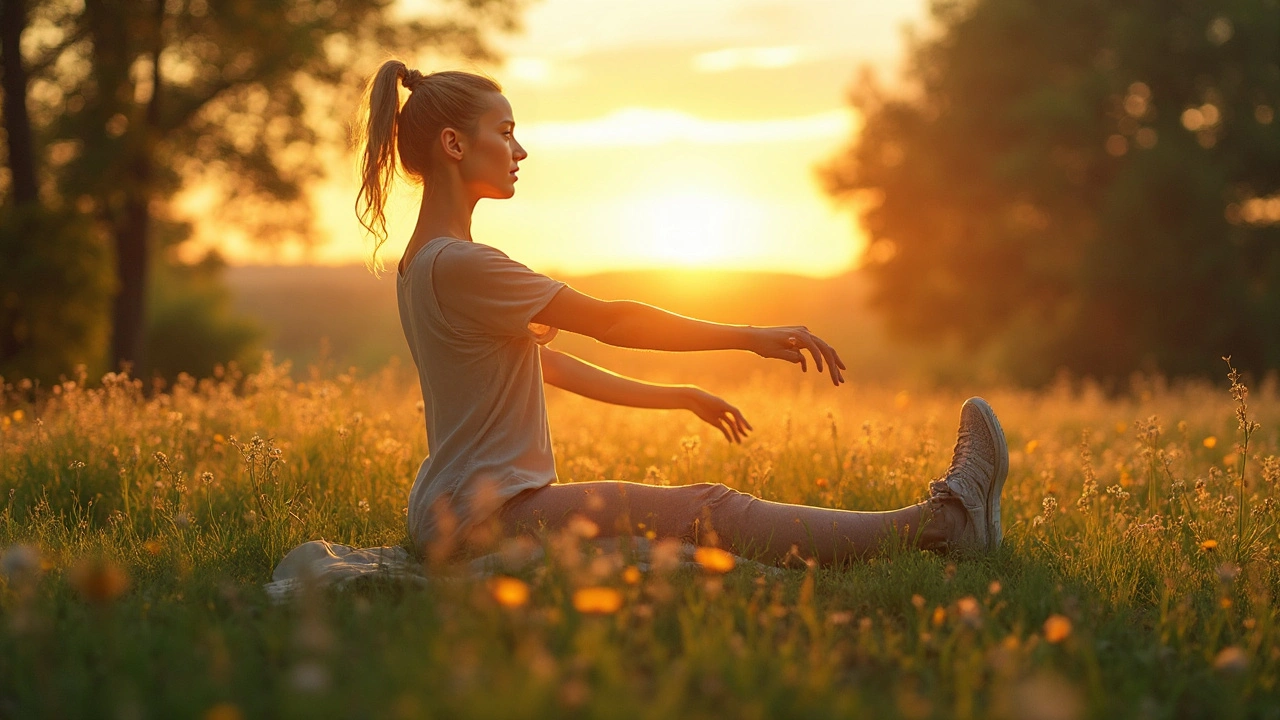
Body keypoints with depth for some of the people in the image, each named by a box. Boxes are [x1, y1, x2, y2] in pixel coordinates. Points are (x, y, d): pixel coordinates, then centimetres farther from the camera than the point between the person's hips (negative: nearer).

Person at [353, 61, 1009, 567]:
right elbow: (607, 322, -17)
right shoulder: (457, 264, -18)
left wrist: (679, 396, 17)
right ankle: (939, 522, -7)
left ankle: (938, 518, 2)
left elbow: (548, 364, 18)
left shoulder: (425, 262, 14)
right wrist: (752, 337, -11)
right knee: (711, 515, -12)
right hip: (482, 516, -10)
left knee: (703, 509, 3)